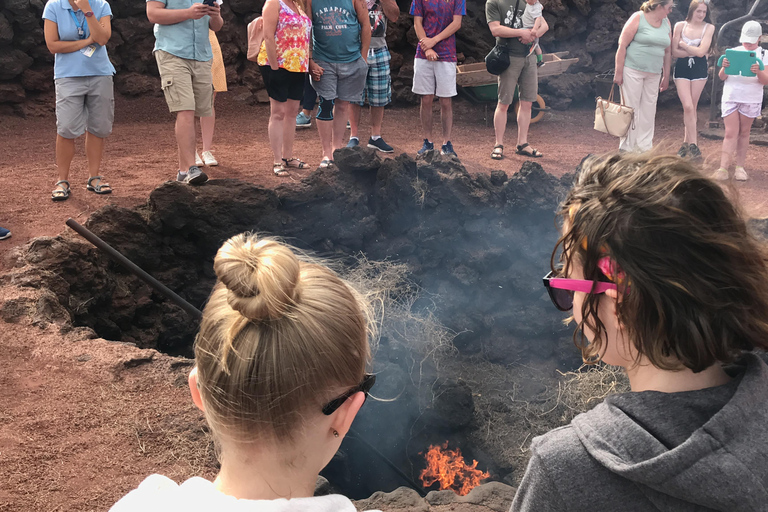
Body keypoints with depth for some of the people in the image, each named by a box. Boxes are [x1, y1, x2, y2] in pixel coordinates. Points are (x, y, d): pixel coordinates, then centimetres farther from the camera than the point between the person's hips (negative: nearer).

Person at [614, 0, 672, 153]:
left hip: (653, 75, 6)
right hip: (632, 71, -6)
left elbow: (667, 52, 16)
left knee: (648, 112, 7)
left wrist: (666, 77, 15)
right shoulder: (638, 18, -7)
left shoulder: (666, 23, 11)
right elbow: (622, 45, -9)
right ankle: (627, 148, 5)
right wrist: (618, 72, -13)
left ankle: (644, 147, 16)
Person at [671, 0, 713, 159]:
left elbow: (702, 51, -14)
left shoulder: (709, 28, -4)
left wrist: (682, 43, -7)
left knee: (692, 108, 3)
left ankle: (687, 143, 14)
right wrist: (695, 51, -10)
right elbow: (675, 52, -6)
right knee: (688, 107, -9)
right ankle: (693, 145, -6)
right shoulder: (680, 26, -2)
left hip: (699, 69, 0)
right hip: (682, 68, 0)